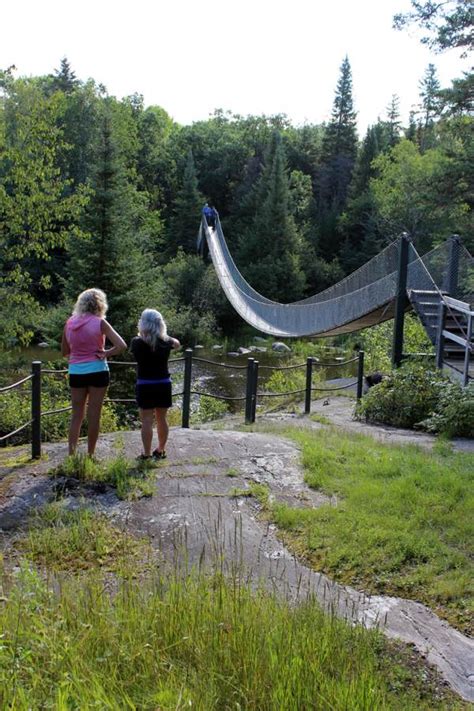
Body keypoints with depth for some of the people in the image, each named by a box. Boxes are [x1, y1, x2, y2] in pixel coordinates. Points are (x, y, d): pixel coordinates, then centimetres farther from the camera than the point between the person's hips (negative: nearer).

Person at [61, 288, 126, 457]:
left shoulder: (70, 323, 2)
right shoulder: (100, 323, -9)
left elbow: (64, 351, 11)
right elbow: (121, 345, -16)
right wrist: (105, 354, -5)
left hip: (76, 372, 3)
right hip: (97, 371, -3)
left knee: (76, 415, 12)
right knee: (94, 415, 6)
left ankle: (71, 454, 8)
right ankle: (90, 455, 13)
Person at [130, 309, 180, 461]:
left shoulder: (138, 342, -12)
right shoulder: (165, 341, -3)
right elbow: (177, 343, 20)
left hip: (145, 385, -3)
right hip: (164, 384, 3)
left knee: (147, 421, 0)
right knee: (161, 419, 13)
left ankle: (146, 454, 2)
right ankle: (161, 450, 26)